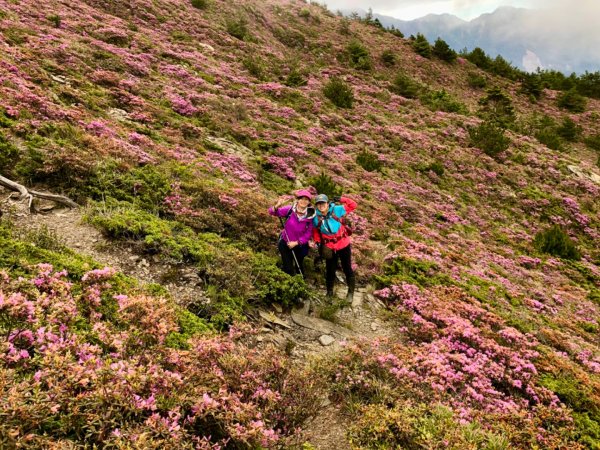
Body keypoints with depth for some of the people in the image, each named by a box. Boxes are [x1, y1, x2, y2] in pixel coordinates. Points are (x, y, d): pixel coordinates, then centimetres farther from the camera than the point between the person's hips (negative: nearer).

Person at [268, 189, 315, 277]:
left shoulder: (310, 216, -17)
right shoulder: (289, 209, -18)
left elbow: (308, 234, -12)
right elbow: (272, 212, -15)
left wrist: (296, 242, -17)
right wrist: (277, 206, -36)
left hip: (300, 246, 1)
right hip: (285, 243, -1)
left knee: (299, 268, 21)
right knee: (288, 269, 6)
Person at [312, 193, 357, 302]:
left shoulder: (337, 210, -17)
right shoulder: (316, 217, -11)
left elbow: (353, 206, -10)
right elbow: (315, 231, 5)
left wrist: (342, 199, -22)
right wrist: (319, 243, -3)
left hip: (343, 245, -2)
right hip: (329, 247, 2)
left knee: (347, 268, 10)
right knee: (330, 270, 14)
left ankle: (351, 292, 28)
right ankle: (329, 292, 33)